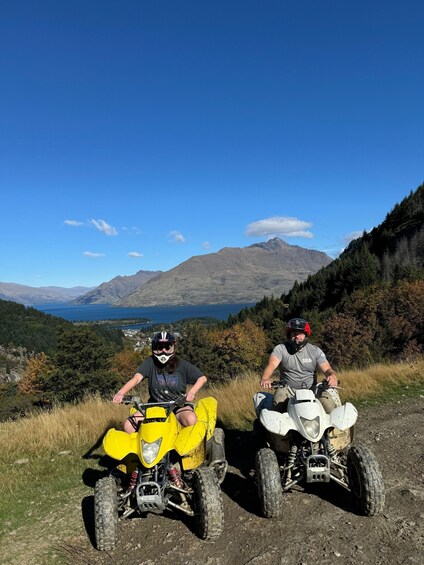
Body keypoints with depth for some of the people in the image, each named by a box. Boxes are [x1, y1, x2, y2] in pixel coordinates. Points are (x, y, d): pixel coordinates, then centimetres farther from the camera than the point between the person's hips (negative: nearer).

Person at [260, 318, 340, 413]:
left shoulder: (315, 351, 5)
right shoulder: (280, 349, -2)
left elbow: (327, 369, -2)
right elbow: (271, 365, -18)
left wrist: (332, 376, -29)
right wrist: (265, 378, -41)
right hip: (288, 389, -1)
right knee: (278, 403, -32)